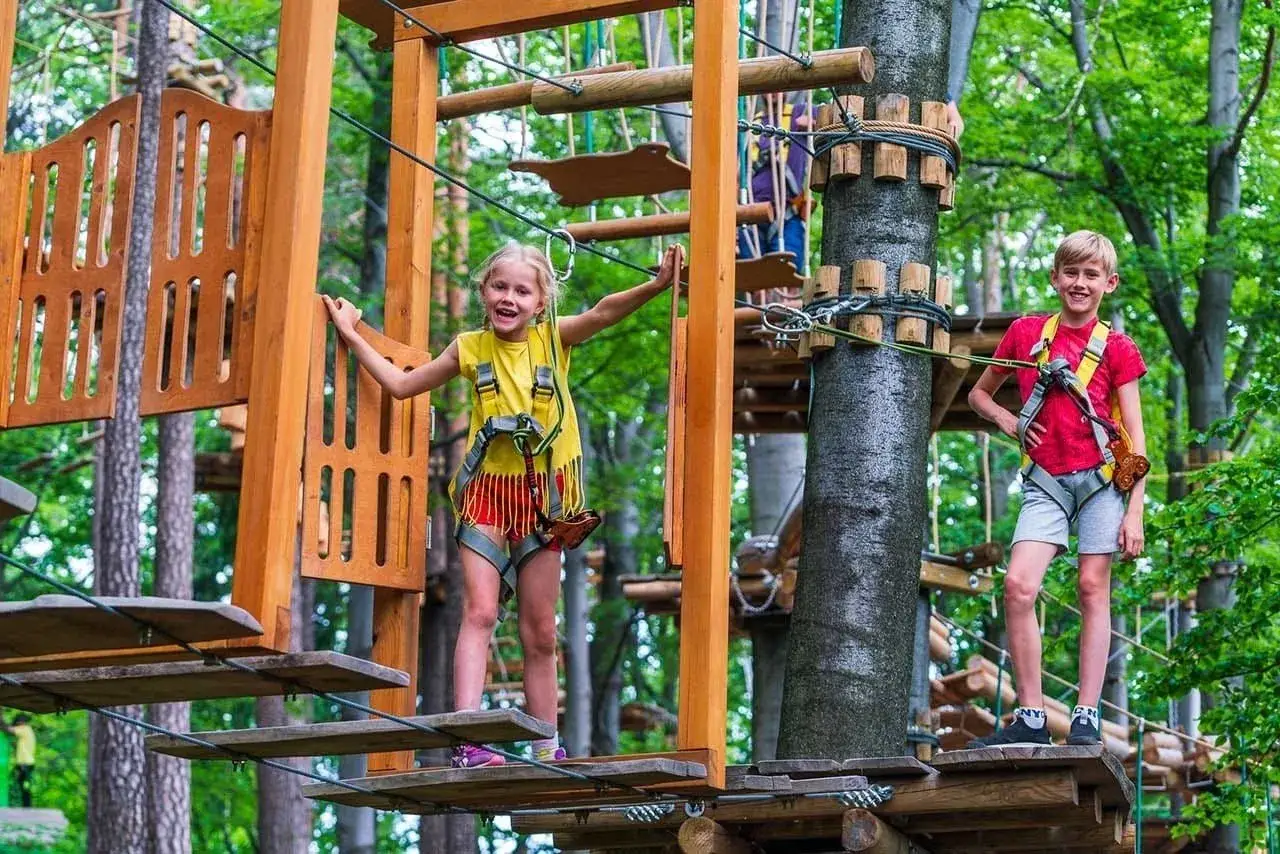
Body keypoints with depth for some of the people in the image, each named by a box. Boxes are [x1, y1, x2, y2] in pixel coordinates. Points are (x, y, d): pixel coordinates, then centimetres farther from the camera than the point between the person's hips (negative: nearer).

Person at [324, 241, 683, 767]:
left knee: (540, 632, 6)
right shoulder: (470, 348, 5)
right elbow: (401, 385, 14)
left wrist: (654, 286, -33)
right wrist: (352, 336, 14)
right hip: (486, 491, 0)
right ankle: (467, 739, -23)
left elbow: (602, 313, -17)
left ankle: (546, 749, 11)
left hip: (542, 494, 0)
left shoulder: (554, 339, 0)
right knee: (480, 611, -14)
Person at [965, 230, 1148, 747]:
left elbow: (1135, 437, 1)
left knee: (1093, 588, -4)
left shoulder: (1116, 349, 3)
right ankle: (1030, 718, -8)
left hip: (1102, 476, -2)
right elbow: (978, 394, 22)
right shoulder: (1025, 333, 9)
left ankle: (1086, 719, -2)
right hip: (1045, 481, 2)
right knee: (1018, 586, -12)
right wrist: (1005, 419, 0)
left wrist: (1135, 513, -6)